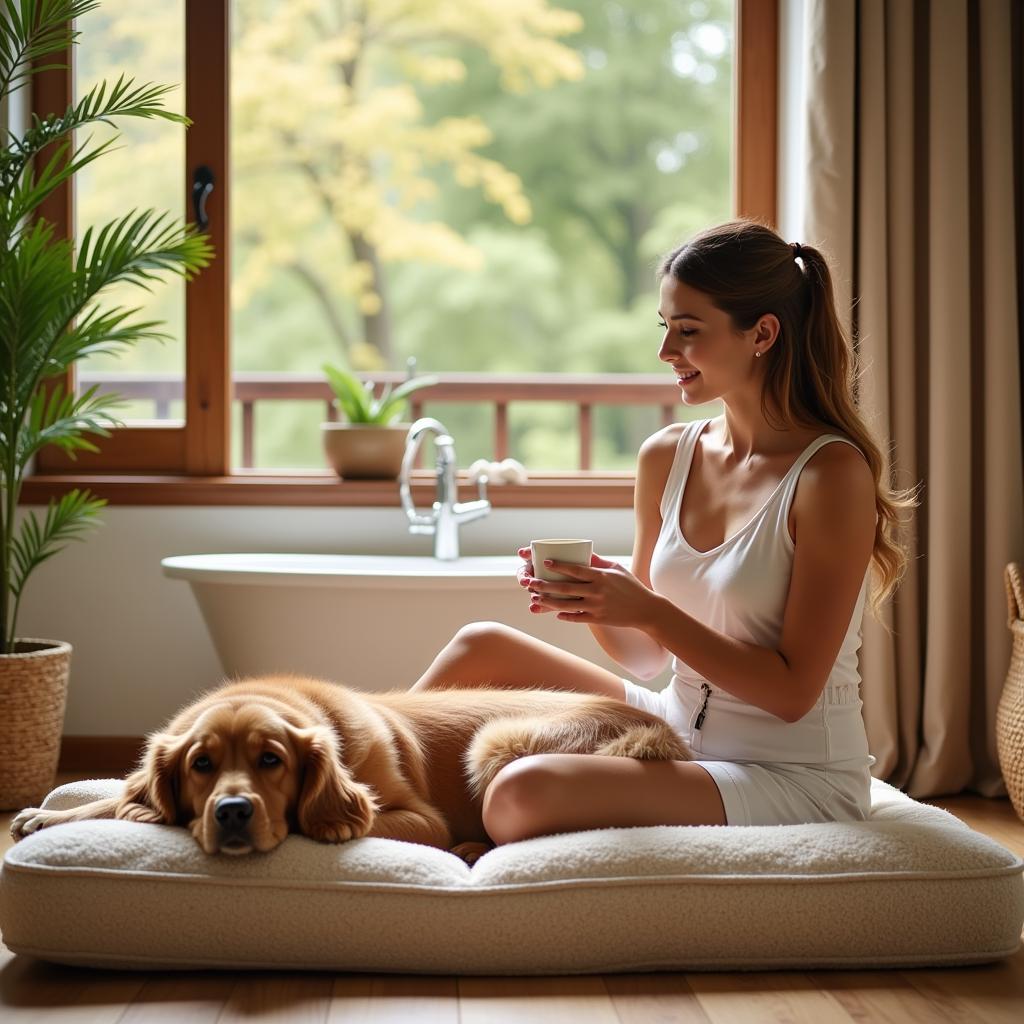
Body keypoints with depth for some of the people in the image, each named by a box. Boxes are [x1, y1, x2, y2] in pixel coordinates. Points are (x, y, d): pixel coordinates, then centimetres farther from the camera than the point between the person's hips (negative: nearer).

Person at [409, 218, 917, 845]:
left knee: (524, 795, -26)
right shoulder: (667, 456, 4)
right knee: (483, 646, -2)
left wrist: (649, 611, -23)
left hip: (796, 780, -7)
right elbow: (645, 657, 10)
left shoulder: (832, 471, -16)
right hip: (678, 731, 7)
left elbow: (792, 691, -17)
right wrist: (592, 599, -11)